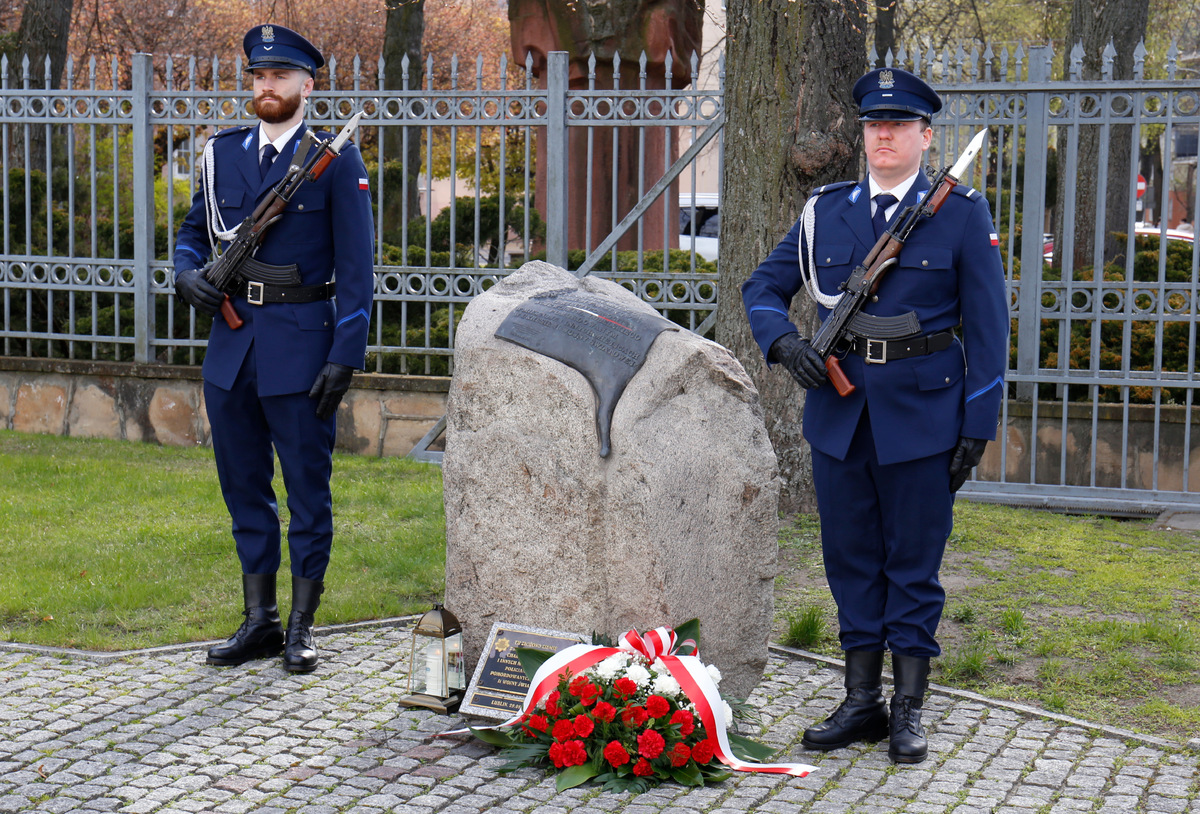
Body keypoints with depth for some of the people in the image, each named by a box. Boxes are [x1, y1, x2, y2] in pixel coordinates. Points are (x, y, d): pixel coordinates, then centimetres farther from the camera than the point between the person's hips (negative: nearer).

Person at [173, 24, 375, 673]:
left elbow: (357, 266, -6)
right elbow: (193, 231, 20)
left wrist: (345, 355, -13)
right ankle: (259, 620, 23)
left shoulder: (336, 161, -4)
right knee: (244, 487, 12)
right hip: (231, 345, 5)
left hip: (301, 346, -5)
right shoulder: (223, 153, 9)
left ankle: (301, 627, 14)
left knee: (307, 490, 3)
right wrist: (186, 273, -3)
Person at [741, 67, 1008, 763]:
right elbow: (763, 287, 13)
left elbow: (988, 327, -2)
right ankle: (862, 704, 21)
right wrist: (783, 342, -9)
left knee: (914, 565, 4)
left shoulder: (963, 214, -2)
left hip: (921, 414, -3)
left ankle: (909, 712, 15)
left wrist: (978, 425, -7)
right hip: (839, 411, 4)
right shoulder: (826, 211, 7)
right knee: (851, 559, 10)